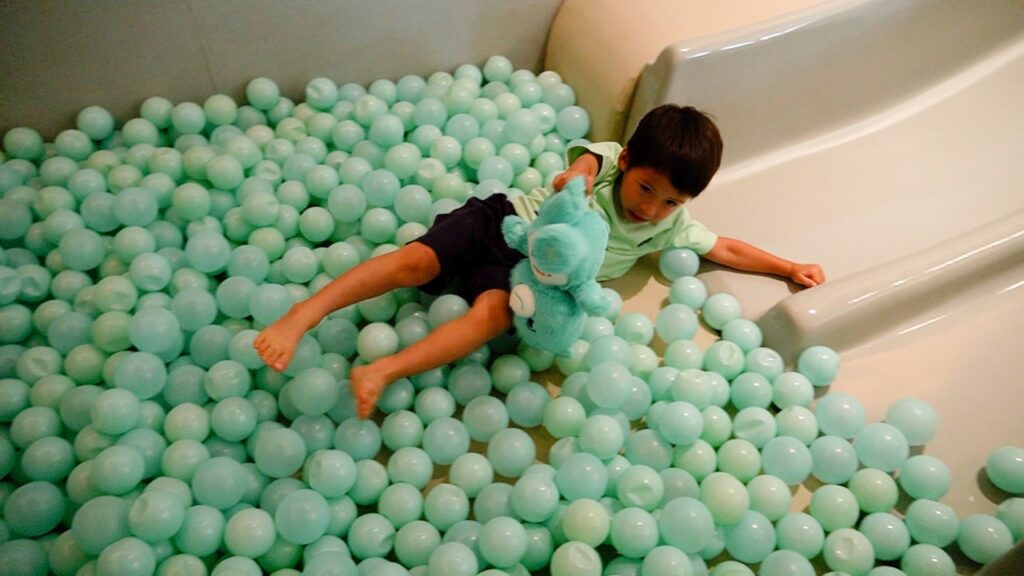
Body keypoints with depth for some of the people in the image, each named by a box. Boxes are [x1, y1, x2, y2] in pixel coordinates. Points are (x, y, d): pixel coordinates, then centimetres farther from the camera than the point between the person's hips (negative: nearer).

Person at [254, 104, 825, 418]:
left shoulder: (671, 226, 6)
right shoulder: (606, 158, -3)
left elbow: (724, 248, 12)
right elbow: (586, 160, -22)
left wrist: (790, 267, 8)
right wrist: (575, 179, -46)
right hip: (507, 219, -1)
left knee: (492, 313, -31)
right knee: (418, 260, -24)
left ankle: (381, 373, -37)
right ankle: (301, 317, -21)